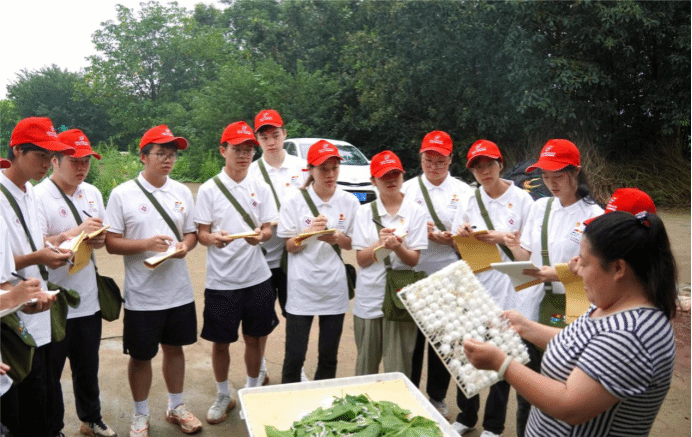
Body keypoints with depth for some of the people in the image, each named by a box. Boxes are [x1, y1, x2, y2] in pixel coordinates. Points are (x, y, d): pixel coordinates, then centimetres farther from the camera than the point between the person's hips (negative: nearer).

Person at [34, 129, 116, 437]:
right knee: (50, 372, 12)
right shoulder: (38, 196, -13)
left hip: (88, 299, 6)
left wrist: (99, 240, -7)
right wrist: (76, 232, -27)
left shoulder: (92, 193, 7)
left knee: (88, 366, 20)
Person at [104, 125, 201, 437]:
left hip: (179, 291, 3)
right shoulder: (122, 194, -7)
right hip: (141, 294, -3)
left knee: (174, 349, 17)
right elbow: (111, 243, -7)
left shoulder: (182, 192, 5)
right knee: (141, 356, 11)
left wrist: (185, 245, -12)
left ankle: (176, 407, 37)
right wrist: (147, 243, -22)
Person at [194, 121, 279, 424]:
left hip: (257, 278, 2)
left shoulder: (261, 188, 5)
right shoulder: (209, 189, -1)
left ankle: (252, 391, 35)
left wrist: (260, 236, -18)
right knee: (221, 342, 11)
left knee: (255, 338, 13)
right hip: (221, 281, -1)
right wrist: (214, 238, -24)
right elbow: (201, 233, -2)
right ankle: (223, 396, 33)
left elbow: (268, 229, 5)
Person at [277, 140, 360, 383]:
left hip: (335, 288, 2)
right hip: (302, 288, -2)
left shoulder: (350, 202, 1)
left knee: (329, 358, 13)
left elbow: (353, 245, 7)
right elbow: (290, 246, -2)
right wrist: (309, 232, -21)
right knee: (294, 357, 1)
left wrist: (337, 238, -15)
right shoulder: (295, 202, -3)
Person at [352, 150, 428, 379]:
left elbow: (414, 259, -5)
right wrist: (380, 243, -19)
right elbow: (361, 259, -1)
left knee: (398, 367, 2)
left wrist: (397, 247, -25)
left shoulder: (416, 212, 0)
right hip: (368, 298, 2)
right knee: (365, 365, 13)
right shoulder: (364, 212, 4)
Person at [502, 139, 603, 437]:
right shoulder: (540, 207, 7)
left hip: (565, 314, -4)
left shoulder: (594, 215, -8)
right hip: (530, 309, 4)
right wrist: (516, 249, -11)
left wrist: (559, 274, -23)